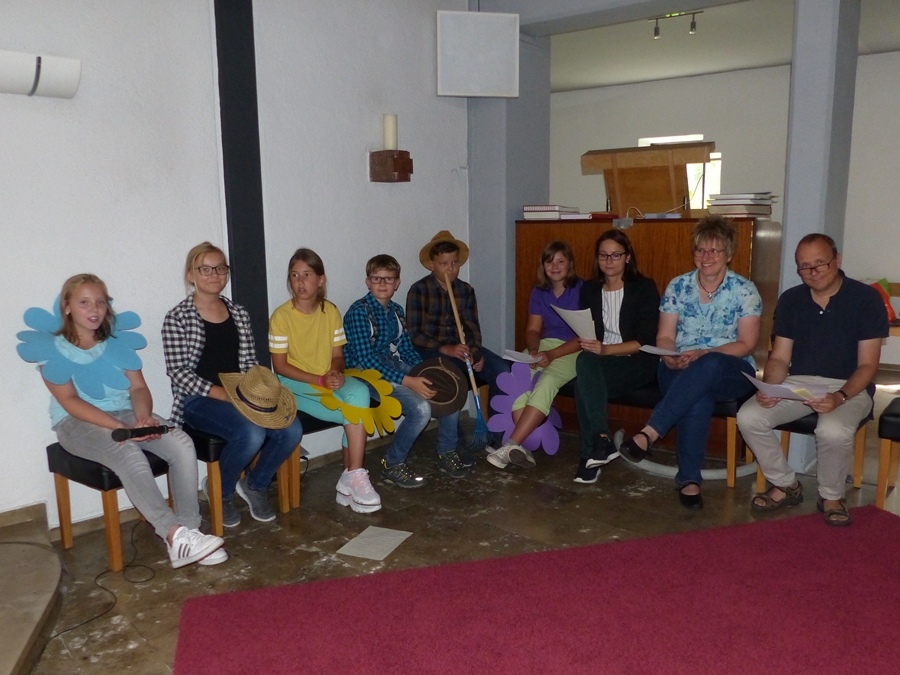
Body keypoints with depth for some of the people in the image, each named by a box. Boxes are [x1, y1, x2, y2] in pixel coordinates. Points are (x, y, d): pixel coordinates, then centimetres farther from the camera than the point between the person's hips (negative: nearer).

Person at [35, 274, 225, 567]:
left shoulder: (118, 343, 13)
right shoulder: (54, 350, -1)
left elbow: (138, 388, 6)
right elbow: (69, 400, -12)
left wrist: (143, 417, -18)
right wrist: (121, 428, -25)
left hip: (125, 413, 5)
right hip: (77, 423, -4)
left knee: (182, 443, -23)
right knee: (128, 453, -37)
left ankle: (189, 529, -21)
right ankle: (175, 534, -41)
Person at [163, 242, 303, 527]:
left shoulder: (239, 314, 14)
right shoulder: (177, 318, -2)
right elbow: (178, 371, -10)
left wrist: (260, 388, -7)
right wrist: (222, 393, -19)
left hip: (238, 394, 5)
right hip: (198, 400, -5)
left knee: (291, 429, -20)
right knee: (252, 433, -32)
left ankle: (255, 485, 8)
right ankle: (221, 491, 0)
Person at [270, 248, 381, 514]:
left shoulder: (330, 311, 3)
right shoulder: (281, 316, -10)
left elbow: (337, 355, 6)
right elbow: (280, 365, -11)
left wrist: (335, 373, -18)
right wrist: (320, 380, -21)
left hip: (331, 381, 4)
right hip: (295, 385, -4)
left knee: (359, 391, -29)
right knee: (357, 412, -26)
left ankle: (351, 478, -20)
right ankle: (353, 477, -9)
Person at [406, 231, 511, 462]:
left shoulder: (466, 290, 9)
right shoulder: (419, 290, -6)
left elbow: (472, 327, 7)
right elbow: (415, 334, -11)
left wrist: (476, 351, -15)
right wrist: (446, 349, -24)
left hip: (460, 346, 5)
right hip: (430, 349, -5)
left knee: (501, 370, -19)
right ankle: (450, 446, -24)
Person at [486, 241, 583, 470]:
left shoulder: (582, 290, -6)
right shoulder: (539, 291, 11)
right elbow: (532, 329, 10)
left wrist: (553, 354, -22)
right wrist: (533, 350, -13)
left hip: (573, 351, -4)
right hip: (543, 346, 5)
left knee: (546, 382, -34)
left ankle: (511, 445, -35)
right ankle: (523, 446, -30)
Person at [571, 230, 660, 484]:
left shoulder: (644, 288, -2)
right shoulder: (589, 290, 12)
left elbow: (646, 341, -10)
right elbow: (584, 333, 11)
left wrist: (606, 349, -24)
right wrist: (588, 345, -13)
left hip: (638, 363, -4)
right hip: (599, 361, 4)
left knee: (584, 383, -32)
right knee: (585, 361, -34)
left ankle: (591, 453, -25)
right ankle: (601, 443, -31)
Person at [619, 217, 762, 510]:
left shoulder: (745, 290, 1)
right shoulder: (677, 286, 8)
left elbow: (746, 344, -5)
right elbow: (664, 337, 6)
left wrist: (702, 354, -20)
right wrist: (670, 357, -18)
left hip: (731, 372, -1)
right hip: (680, 371, 1)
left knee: (707, 366, -39)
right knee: (698, 396, -37)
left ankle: (649, 434, -42)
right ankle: (689, 479, -32)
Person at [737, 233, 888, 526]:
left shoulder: (866, 299, -6)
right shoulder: (790, 300, 5)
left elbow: (867, 364, -8)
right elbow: (779, 358, 5)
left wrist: (840, 397, -26)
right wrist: (768, 388, -17)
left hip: (848, 387, -4)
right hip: (797, 382, 4)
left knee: (833, 431, -36)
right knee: (748, 417, -22)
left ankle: (831, 496, -3)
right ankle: (786, 485, 2)